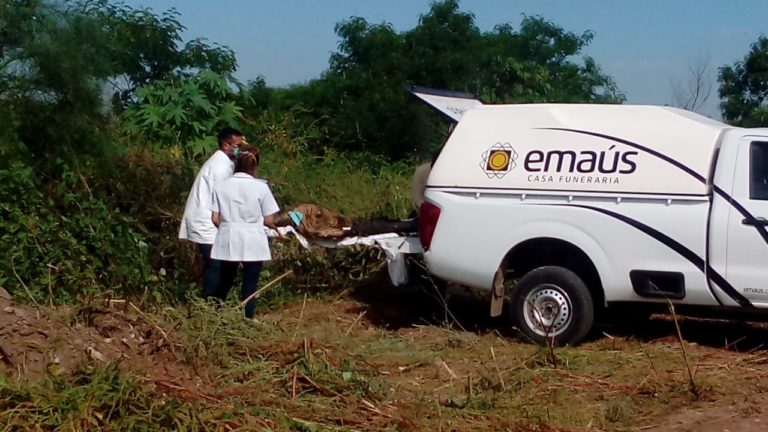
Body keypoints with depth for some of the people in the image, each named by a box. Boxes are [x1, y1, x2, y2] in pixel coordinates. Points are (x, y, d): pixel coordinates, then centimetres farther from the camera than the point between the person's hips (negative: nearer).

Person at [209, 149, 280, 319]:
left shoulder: (221, 186, -1)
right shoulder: (261, 187, -7)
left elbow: (215, 219, 0)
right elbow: (269, 220, -4)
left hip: (228, 241, 3)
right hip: (253, 243, -3)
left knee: (226, 280, 21)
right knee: (250, 284, 6)